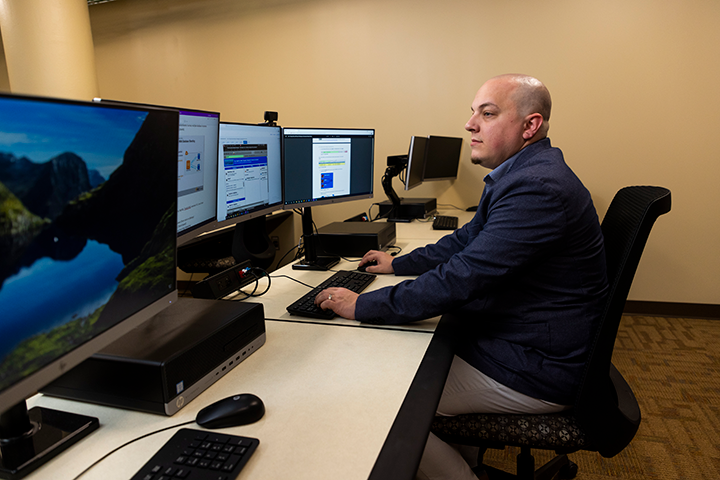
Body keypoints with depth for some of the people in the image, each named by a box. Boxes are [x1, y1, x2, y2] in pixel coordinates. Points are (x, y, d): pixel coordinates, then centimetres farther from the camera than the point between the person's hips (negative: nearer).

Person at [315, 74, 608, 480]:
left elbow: (460, 280, -29)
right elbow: (467, 240, 18)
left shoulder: (537, 187, -27)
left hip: (534, 371, -10)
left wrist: (363, 305, -21)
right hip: (517, 340, 10)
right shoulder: (523, 174, 9)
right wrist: (399, 263, 19)